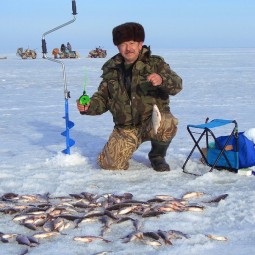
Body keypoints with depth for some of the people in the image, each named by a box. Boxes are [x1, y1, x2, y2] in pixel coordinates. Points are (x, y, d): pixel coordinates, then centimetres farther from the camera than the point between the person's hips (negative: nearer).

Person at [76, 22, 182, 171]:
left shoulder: (156, 63, -2)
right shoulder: (111, 69, 7)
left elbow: (177, 85, -15)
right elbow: (102, 98, 11)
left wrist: (162, 80, -38)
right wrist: (88, 106, -11)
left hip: (153, 120, -2)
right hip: (126, 127, 2)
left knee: (166, 125, -37)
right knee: (110, 164, -15)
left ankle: (157, 155, -3)